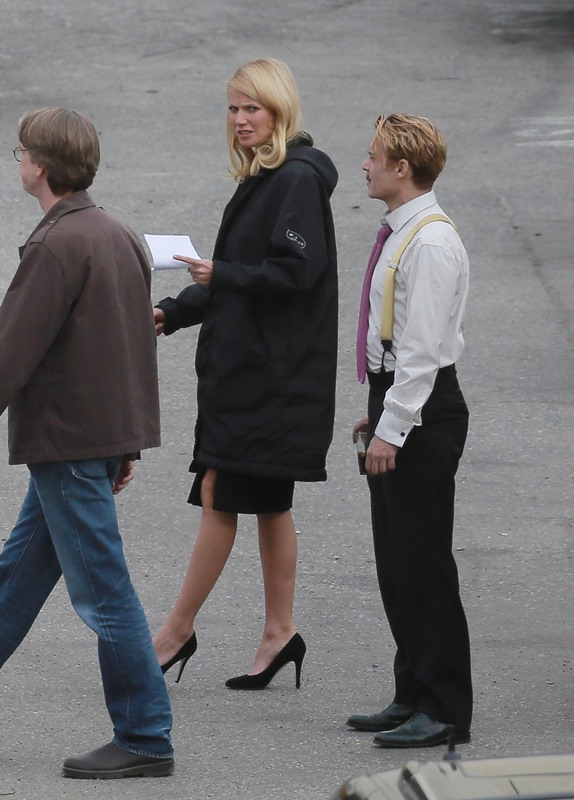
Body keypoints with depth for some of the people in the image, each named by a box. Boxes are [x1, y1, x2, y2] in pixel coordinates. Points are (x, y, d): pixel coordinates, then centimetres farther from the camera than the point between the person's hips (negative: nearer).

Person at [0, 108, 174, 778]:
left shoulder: (58, 245, -18)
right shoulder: (118, 237, 11)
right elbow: (137, 341, 17)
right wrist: (127, 445, 23)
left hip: (66, 441, -10)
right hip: (107, 430, 10)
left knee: (102, 591, -4)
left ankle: (145, 740, 0)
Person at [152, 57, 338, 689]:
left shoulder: (298, 180, -14)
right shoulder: (261, 177, 15)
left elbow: (296, 271, -22)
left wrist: (221, 276, -17)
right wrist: (174, 312, 9)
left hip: (271, 370, -10)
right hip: (247, 364, 10)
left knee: (220, 494, -6)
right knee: (267, 502, 11)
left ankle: (177, 630, -1)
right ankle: (279, 633, 15)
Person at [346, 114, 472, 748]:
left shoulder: (430, 244, -18)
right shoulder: (399, 236, 13)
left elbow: (421, 347, -21)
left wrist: (392, 430, -21)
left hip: (421, 416, -10)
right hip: (396, 404, 10)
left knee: (423, 563, -6)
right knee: (395, 561, 14)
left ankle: (444, 712, -2)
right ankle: (413, 696, 23)